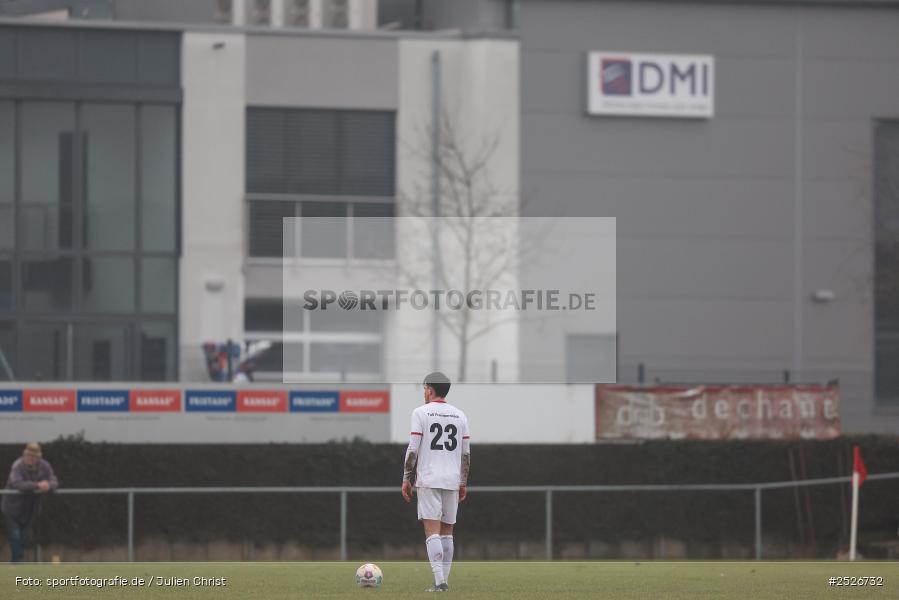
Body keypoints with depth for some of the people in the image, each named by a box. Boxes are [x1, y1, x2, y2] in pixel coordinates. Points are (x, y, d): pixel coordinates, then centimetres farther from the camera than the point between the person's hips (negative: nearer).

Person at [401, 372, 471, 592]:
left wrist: (406, 479, -2)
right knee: (447, 532, 10)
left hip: (428, 479, -5)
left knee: (432, 531, -9)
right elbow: (466, 453, 10)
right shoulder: (460, 415, 10)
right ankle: (444, 581, 8)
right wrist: (463, 483, 16)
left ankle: (439, 581, -20)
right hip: (453, 481, 5)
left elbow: (412, 450, -8)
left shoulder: (421, 413, -3)